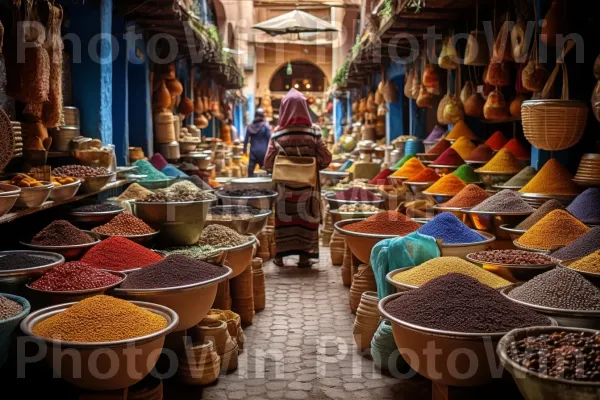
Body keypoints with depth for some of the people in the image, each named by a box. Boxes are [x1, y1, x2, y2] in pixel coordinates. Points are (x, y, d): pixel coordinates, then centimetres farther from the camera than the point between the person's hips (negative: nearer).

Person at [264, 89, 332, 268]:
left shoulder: (278, 134, -8)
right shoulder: (313, 132, -9)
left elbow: (268, 163, -5)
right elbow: (326, 159, -7)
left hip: (284, 186, 1)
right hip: (307, 186, 0)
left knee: (283, 218, 12)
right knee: (305, 218, 9)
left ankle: (280, 255, 18)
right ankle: (304, 257, 13)